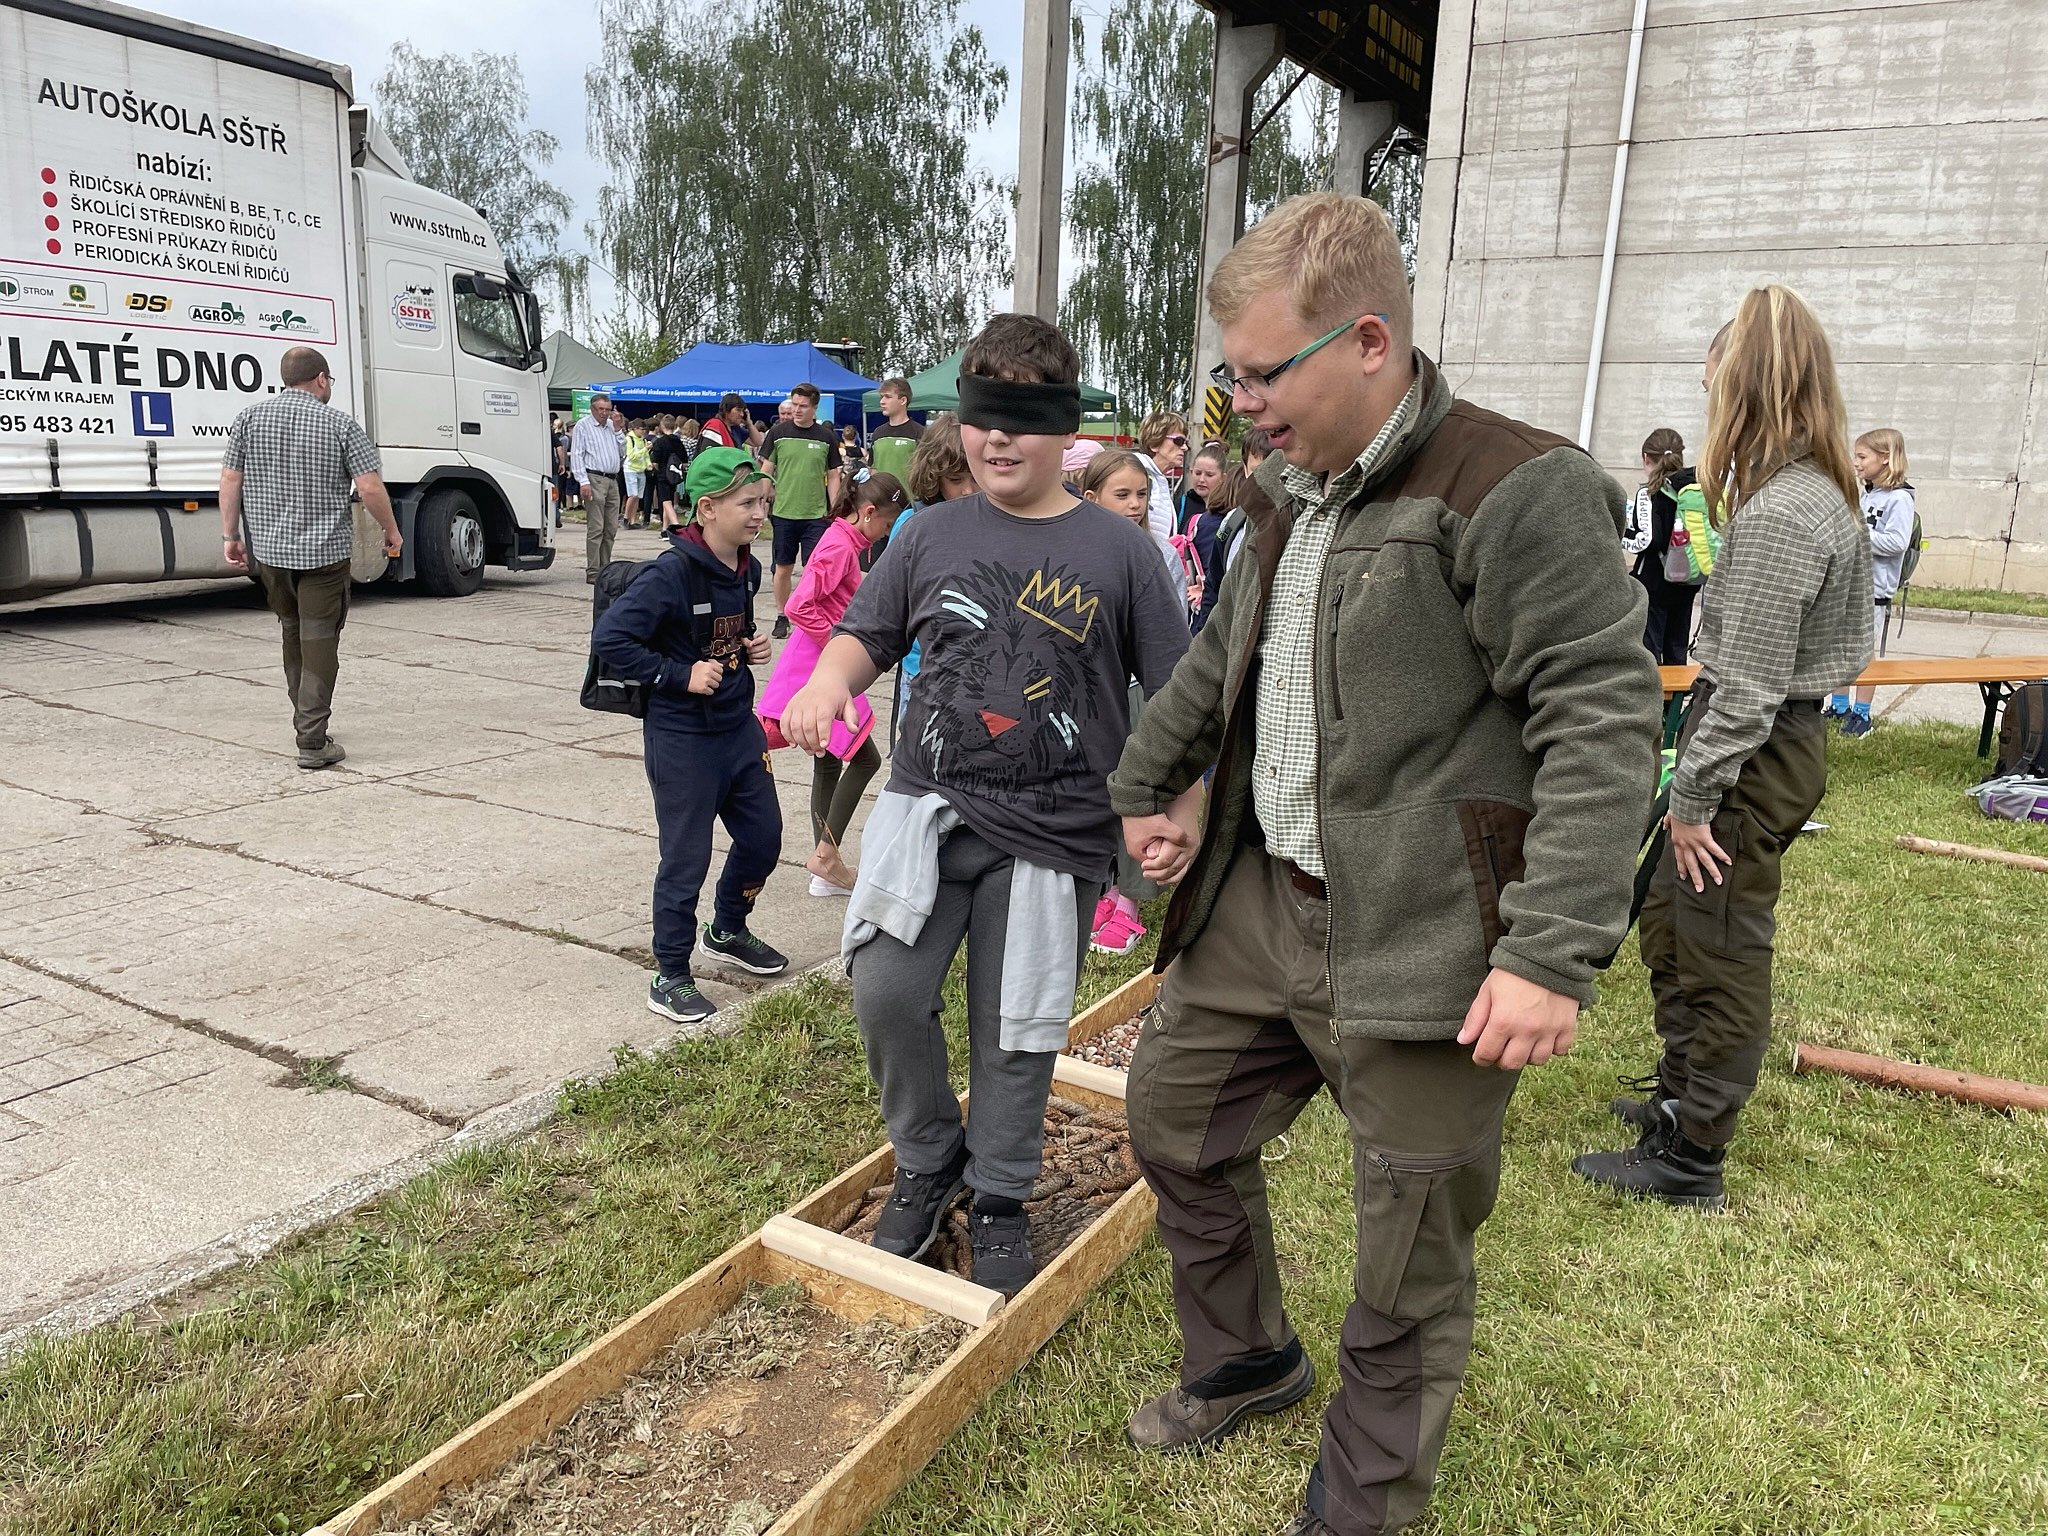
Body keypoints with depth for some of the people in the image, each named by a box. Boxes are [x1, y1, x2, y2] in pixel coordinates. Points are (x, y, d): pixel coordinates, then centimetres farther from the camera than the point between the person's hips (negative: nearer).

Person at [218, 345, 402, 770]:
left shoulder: (250, 417, 5)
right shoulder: (340, 423, -6)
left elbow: (230, 479, 4)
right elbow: (370, 487, -11)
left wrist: (230, 535, 10)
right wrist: (391, 531, 3)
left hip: (268, 548, 4)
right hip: (325, 551, -4)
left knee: (292, 631, 21)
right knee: (319, 642, -2)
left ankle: (306, 719, 30)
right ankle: (313, 742, -4)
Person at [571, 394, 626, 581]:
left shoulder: (612, 426, 19)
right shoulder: (583, 426, 1)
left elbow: (622, 453, 19)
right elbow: (576, 455, -5)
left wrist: (618, 431, 8)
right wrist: (583, 481, -15)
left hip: (613, 481, 7)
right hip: (594, 479, -7)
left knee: (611, 529, 7)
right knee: (595, 529, -9)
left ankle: (605, 569, 14)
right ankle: (593, 572, -9)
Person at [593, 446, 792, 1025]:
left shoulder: (747, 569, 3)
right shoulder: (671, 573, -21)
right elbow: (609, 636, -24)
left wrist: (752, 649, 1)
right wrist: (679, 674, -23)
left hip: (738, 725, 8)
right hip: (682, 738, -8)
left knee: (763, 835, 17)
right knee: (686, 859, 2)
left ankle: (727, 932, 42)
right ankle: (671, 978, 19)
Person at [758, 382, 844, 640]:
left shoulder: (827, 437, 2)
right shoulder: (778, 432, 1)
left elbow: (833, 476, 8)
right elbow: (766, 470, 6)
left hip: (816, 515, 0)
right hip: (783, 512, 0)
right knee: (783, 567, 9)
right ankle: (782, 618, 21)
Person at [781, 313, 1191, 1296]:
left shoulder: (1118, 551, -1)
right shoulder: (933, 535, 7)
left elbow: (1175, 696, 2)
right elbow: (868, 634, 15)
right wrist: (828, 679, -8)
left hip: (1052, 831, -1)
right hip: (927, 805, 2)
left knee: (1016, 1031, 7)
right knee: (884, 989, -11)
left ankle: (999, 1200, 33)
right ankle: (926, 1164, 18)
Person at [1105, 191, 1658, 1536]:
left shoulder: (1517, 491, -16)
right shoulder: (1288, 492, 11)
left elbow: (1604, 730, -19)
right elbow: (1219, 660, 25)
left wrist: (1555, 955, -24)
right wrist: (1146, 786, 30)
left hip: (1423, 946, -8)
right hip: (1261, 901, 8)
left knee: (1411, 1260, 7)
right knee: (1174, 1118, 21)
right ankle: (1244, 1361, 46)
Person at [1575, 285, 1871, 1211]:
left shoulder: (1775, 516, -23)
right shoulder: (1814, 493, 9)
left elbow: (1748, 686, -24)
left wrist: (1693, 797, -16)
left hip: (1753, 758, -10)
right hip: (1778, 741, 10)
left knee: (1718, 959, 1)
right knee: (1669, 925, 22)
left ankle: (1688, 1161, 15)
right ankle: (1680, 1092, 40)